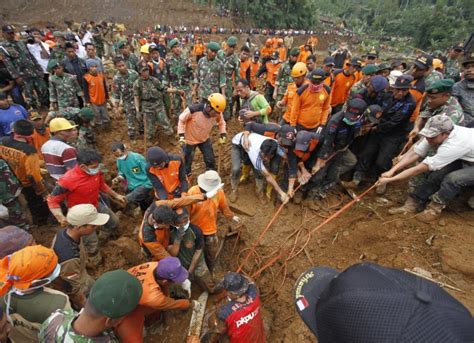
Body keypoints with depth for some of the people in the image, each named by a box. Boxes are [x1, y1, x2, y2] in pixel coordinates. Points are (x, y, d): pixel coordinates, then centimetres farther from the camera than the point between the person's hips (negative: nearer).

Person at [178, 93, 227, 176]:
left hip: (205, 139, 4)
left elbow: (221, 122, 0)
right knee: (188, 161, 13)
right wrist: (181, 135, -22)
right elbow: (181, 120, -18)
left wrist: (223, 134, -15)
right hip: (190, 139, -3)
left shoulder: (218, 113, -22)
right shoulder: (193, 110, -35)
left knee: (210, 160, 10)